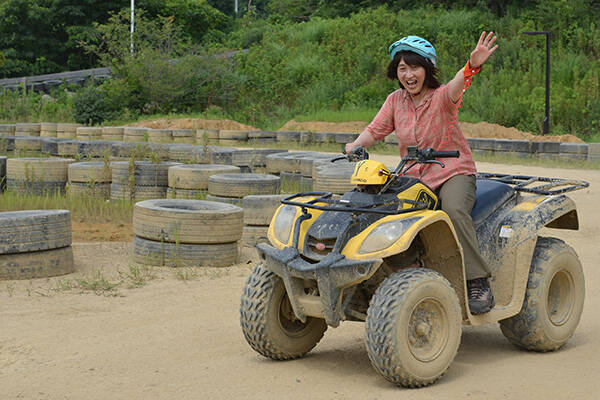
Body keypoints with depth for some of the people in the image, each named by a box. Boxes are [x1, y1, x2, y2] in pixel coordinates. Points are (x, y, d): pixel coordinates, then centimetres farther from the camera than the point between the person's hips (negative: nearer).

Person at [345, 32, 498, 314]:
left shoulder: (441, 97, -10)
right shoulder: (395, 101, 5)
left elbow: (456, 87, -32)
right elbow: (375, 130, 9)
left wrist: (472, 65, -55)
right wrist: (357, 145, -15)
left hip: (454, 172, -4)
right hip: (413, 177, 4)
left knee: (454, 210, -35)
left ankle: (479, 283, -25)